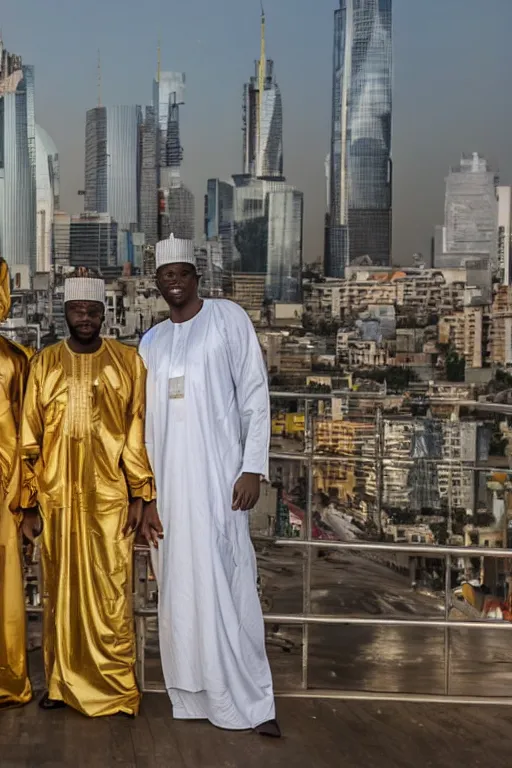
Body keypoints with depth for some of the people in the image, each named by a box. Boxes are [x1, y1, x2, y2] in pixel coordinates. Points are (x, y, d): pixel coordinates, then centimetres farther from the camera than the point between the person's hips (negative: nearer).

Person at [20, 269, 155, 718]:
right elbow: (30, 437, 5)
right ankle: (62, 683, 21)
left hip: (109, 498, -2)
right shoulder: (45, 363, 5)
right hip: (57, 498, 2)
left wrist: (139, 495, -4)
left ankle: (116, 688, 12)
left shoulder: (128, 361, 1)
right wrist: (29, 505, 2)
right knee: (61, 591, 9)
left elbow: (138, 432, 1)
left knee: (111, 593, 1)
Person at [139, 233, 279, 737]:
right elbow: (145, 424, 14)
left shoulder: (229, 319, 4)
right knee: (179, 590, 5)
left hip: (217, 474, -4)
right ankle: (194, 699, 14)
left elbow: (255, 396, -1)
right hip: (167, 482, 5)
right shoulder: (151, 342, 15)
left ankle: (252, 704, 0)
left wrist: (253, 468, -9)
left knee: (226, 585, -7)